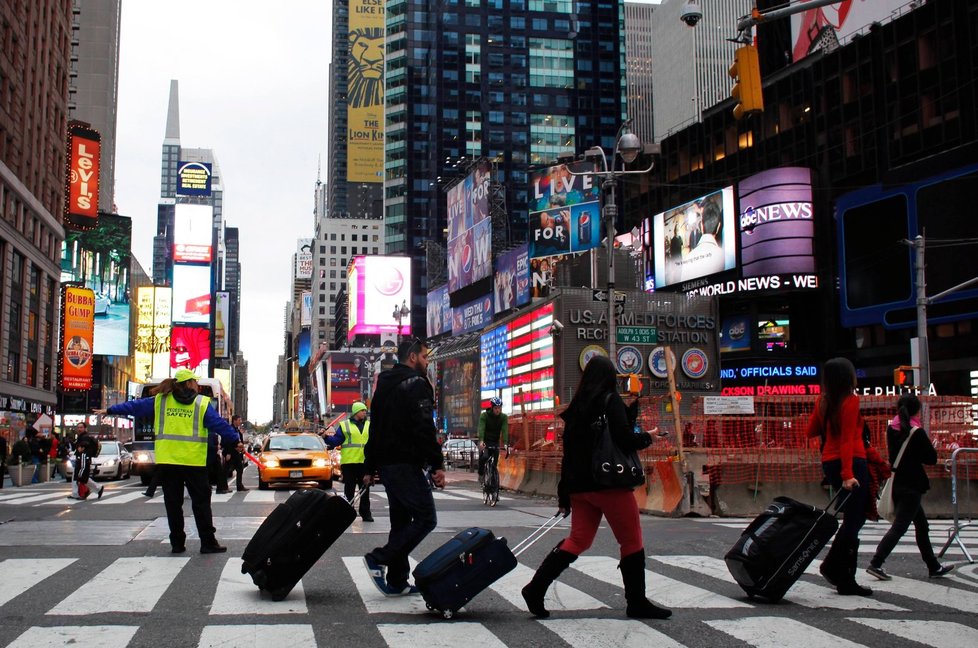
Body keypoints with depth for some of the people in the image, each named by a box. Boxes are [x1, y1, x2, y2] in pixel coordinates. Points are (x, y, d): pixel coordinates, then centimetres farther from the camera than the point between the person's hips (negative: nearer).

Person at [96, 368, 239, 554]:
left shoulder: (160, 401, 7)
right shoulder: (202, 403, -1)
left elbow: (135, 406, 15)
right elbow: (220, 424, -3)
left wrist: (110, 410, 26)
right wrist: (235, 440, 8)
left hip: (167, 461, 3)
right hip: (194, 462, -3)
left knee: (173, 502, 9)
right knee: (201, 502, 3)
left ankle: (177, 543, 11)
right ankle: (208, 542, 2)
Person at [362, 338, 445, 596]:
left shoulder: (384, 384, 20)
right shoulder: (416, 384, -9)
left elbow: (375, 427, 22)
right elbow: (425, 429, -19)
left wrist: (369, 468, 23)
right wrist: (437, 464, -17)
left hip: (386, 463, 10)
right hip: (406, 464, -10)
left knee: (401, 521, 13)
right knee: (425, 518, -6)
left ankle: (397, 582, 13)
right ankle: (379, 558, -12)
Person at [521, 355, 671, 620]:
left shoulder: (577, 407, 12)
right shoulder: (611, 400, -8)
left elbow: (569, 452, 14)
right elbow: (624, 440, -16)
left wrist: (564, 494, 17)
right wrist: (646, 438, 3)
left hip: (580, 486, 7)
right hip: (610, 484, -7)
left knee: (578, 540, 11)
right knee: (632, 541, 5)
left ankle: (535, 588, 2)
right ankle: (637, 603, 11)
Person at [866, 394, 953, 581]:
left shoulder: (891, 429, 5)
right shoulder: (917, 432, -14)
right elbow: (932, 459, -8)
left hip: (896, 483, 8)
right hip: (911, 485, -8)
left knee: (921, 523, 17)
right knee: (899, 527, -8)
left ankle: (934, 567, 24)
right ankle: (876, 563, -15)